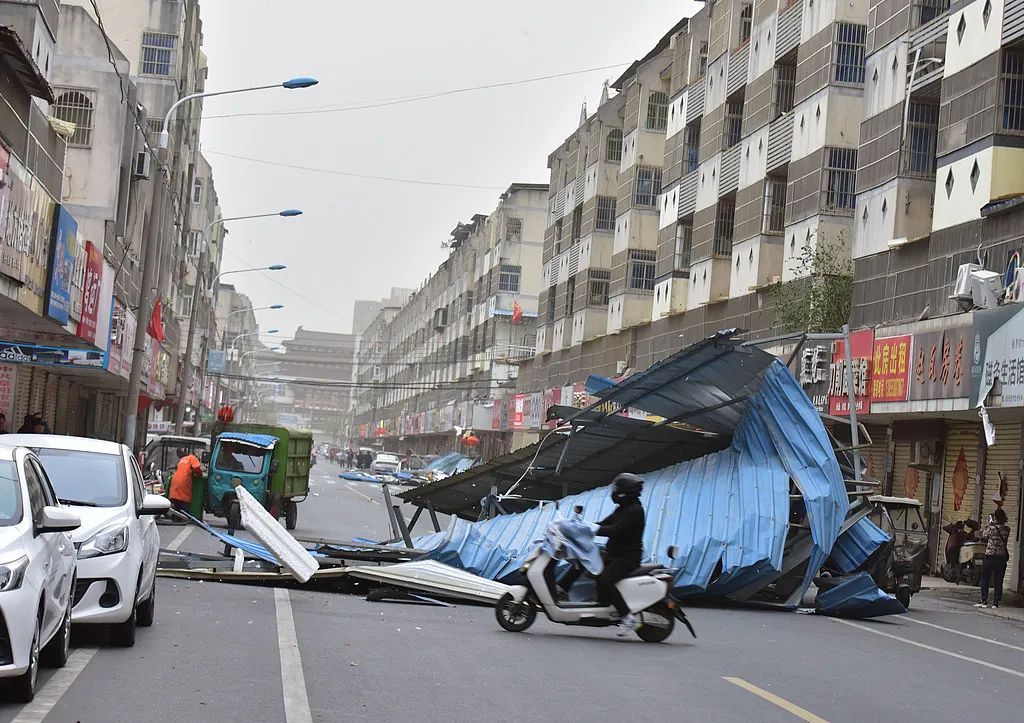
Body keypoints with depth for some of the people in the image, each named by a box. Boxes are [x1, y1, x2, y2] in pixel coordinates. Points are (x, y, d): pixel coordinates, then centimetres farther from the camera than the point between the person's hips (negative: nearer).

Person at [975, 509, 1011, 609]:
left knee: (985, 579, 6)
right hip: (1002, 557, 4)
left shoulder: (991, 528, -12)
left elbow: (983, 536, 3)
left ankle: (984, 600, 4)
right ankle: (996, 602, 7)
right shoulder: (1007, 529, 0)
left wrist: (989, 524, 8)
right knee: (998, 580, 7)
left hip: (990, 556, -4)